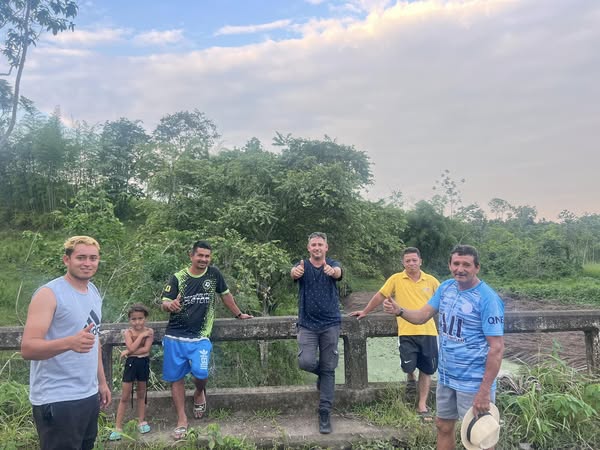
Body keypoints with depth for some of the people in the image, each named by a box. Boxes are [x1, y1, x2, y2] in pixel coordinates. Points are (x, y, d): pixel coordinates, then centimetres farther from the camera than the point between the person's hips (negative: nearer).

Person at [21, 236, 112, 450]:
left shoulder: (94, 292, 8)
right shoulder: (49, 294, -14)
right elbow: (27, 348, -21)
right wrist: (70, 342, -38)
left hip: (89, 395, 7)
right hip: (57, 400, -7)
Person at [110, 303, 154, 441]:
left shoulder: (149, 331, -6)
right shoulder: (128, 332, -7)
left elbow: (146, 349, -17)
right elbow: (132, 348, -21)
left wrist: (128, 352, -17)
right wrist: (141, 335, -19)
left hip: (144, 364, 1)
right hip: (131, 364, -1)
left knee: (141, 394, 15)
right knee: (124, 397, 3)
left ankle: (141, 421, 29)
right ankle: (118, 428, 9)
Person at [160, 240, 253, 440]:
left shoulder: (214, 274, 0)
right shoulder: (178, 278, -3)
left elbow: (225, 295, 14)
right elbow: (164, 304, -4)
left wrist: (239, 314, 22)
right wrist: (170, 305, -28)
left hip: (200, 337, -1)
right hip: (174, 337, 1)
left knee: (200, 373, -17)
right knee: (175, 378, 5)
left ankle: (199, 393, 19)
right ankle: (182, 419, 21)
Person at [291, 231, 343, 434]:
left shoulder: (333, 265, -1)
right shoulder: (303, 265, -1)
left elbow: (338, 273, -26)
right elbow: (294, 272, -25)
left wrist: (332, 271, -52)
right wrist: (295, 272, -51)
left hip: (331, 323, 0)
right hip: (307, 324, 0)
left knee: (328, 369, 3)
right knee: (306, 362, -14)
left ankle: (325, 412, 15)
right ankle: (321, 373, 21)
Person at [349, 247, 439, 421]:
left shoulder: (431, 281, 3)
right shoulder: (396, 279, -2)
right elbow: (380, 296, 5)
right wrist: (365, 312, 8)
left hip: (428, 331, 2)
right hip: (406, 332, -2)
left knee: (427, 370, 8)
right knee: (408, 366, -6)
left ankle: (422, 405, 22)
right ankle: (410, 375, 33)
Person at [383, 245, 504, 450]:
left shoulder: (488, 299, -20)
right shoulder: (446, 287, 1)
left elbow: (497, 348, -20)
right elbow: (423, 315, 5)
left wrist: (485, 391, -23)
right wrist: (399, 311, -16)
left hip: (473, 383, -6)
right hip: (446, 376, 6)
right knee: (443, 426, 20)